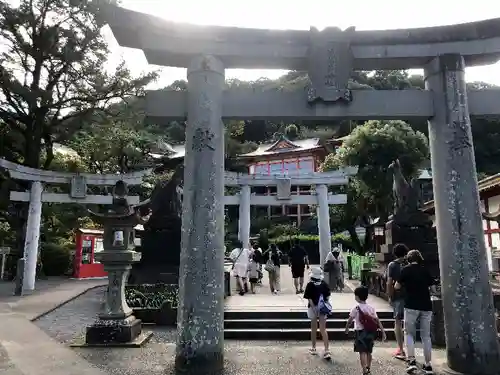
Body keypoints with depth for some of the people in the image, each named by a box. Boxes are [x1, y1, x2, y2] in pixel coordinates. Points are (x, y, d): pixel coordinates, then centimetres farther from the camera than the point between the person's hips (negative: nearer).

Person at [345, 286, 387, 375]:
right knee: (369, 352, 17)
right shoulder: (371, 307, 2)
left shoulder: (356, 308, -9)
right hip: (370, 332, 5)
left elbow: (350, 320, -3)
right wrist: (383, 332, 4)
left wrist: (347, 329, 14)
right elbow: (377, 321, 0)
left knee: (362, 352, -4)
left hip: (360, 332, -5)